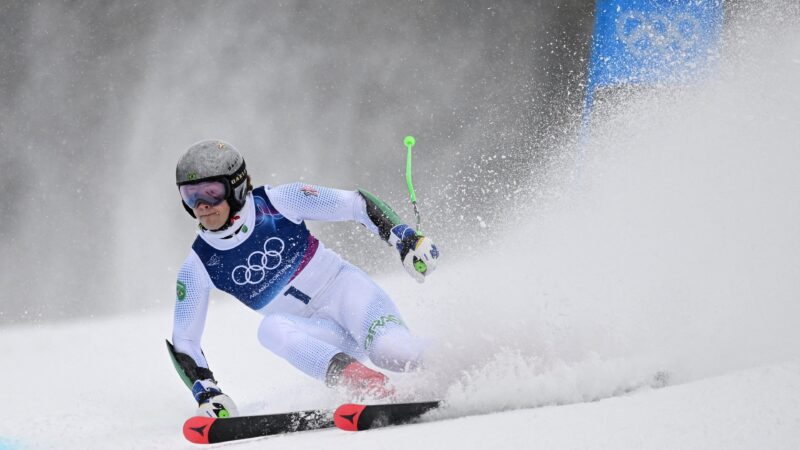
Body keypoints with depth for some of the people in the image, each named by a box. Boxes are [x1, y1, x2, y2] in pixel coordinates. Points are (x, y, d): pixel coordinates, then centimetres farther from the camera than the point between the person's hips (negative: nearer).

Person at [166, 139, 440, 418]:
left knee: (394, 352, -33)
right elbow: (183, 342, 0)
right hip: (317, 335, 2)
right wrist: (207, 394, -14)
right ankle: (374, 389, -42)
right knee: (271, 328, -33)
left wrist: (405, 238, -18)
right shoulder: (198, 267, -6)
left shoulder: (279, 202, -13)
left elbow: (357, 204, -6)